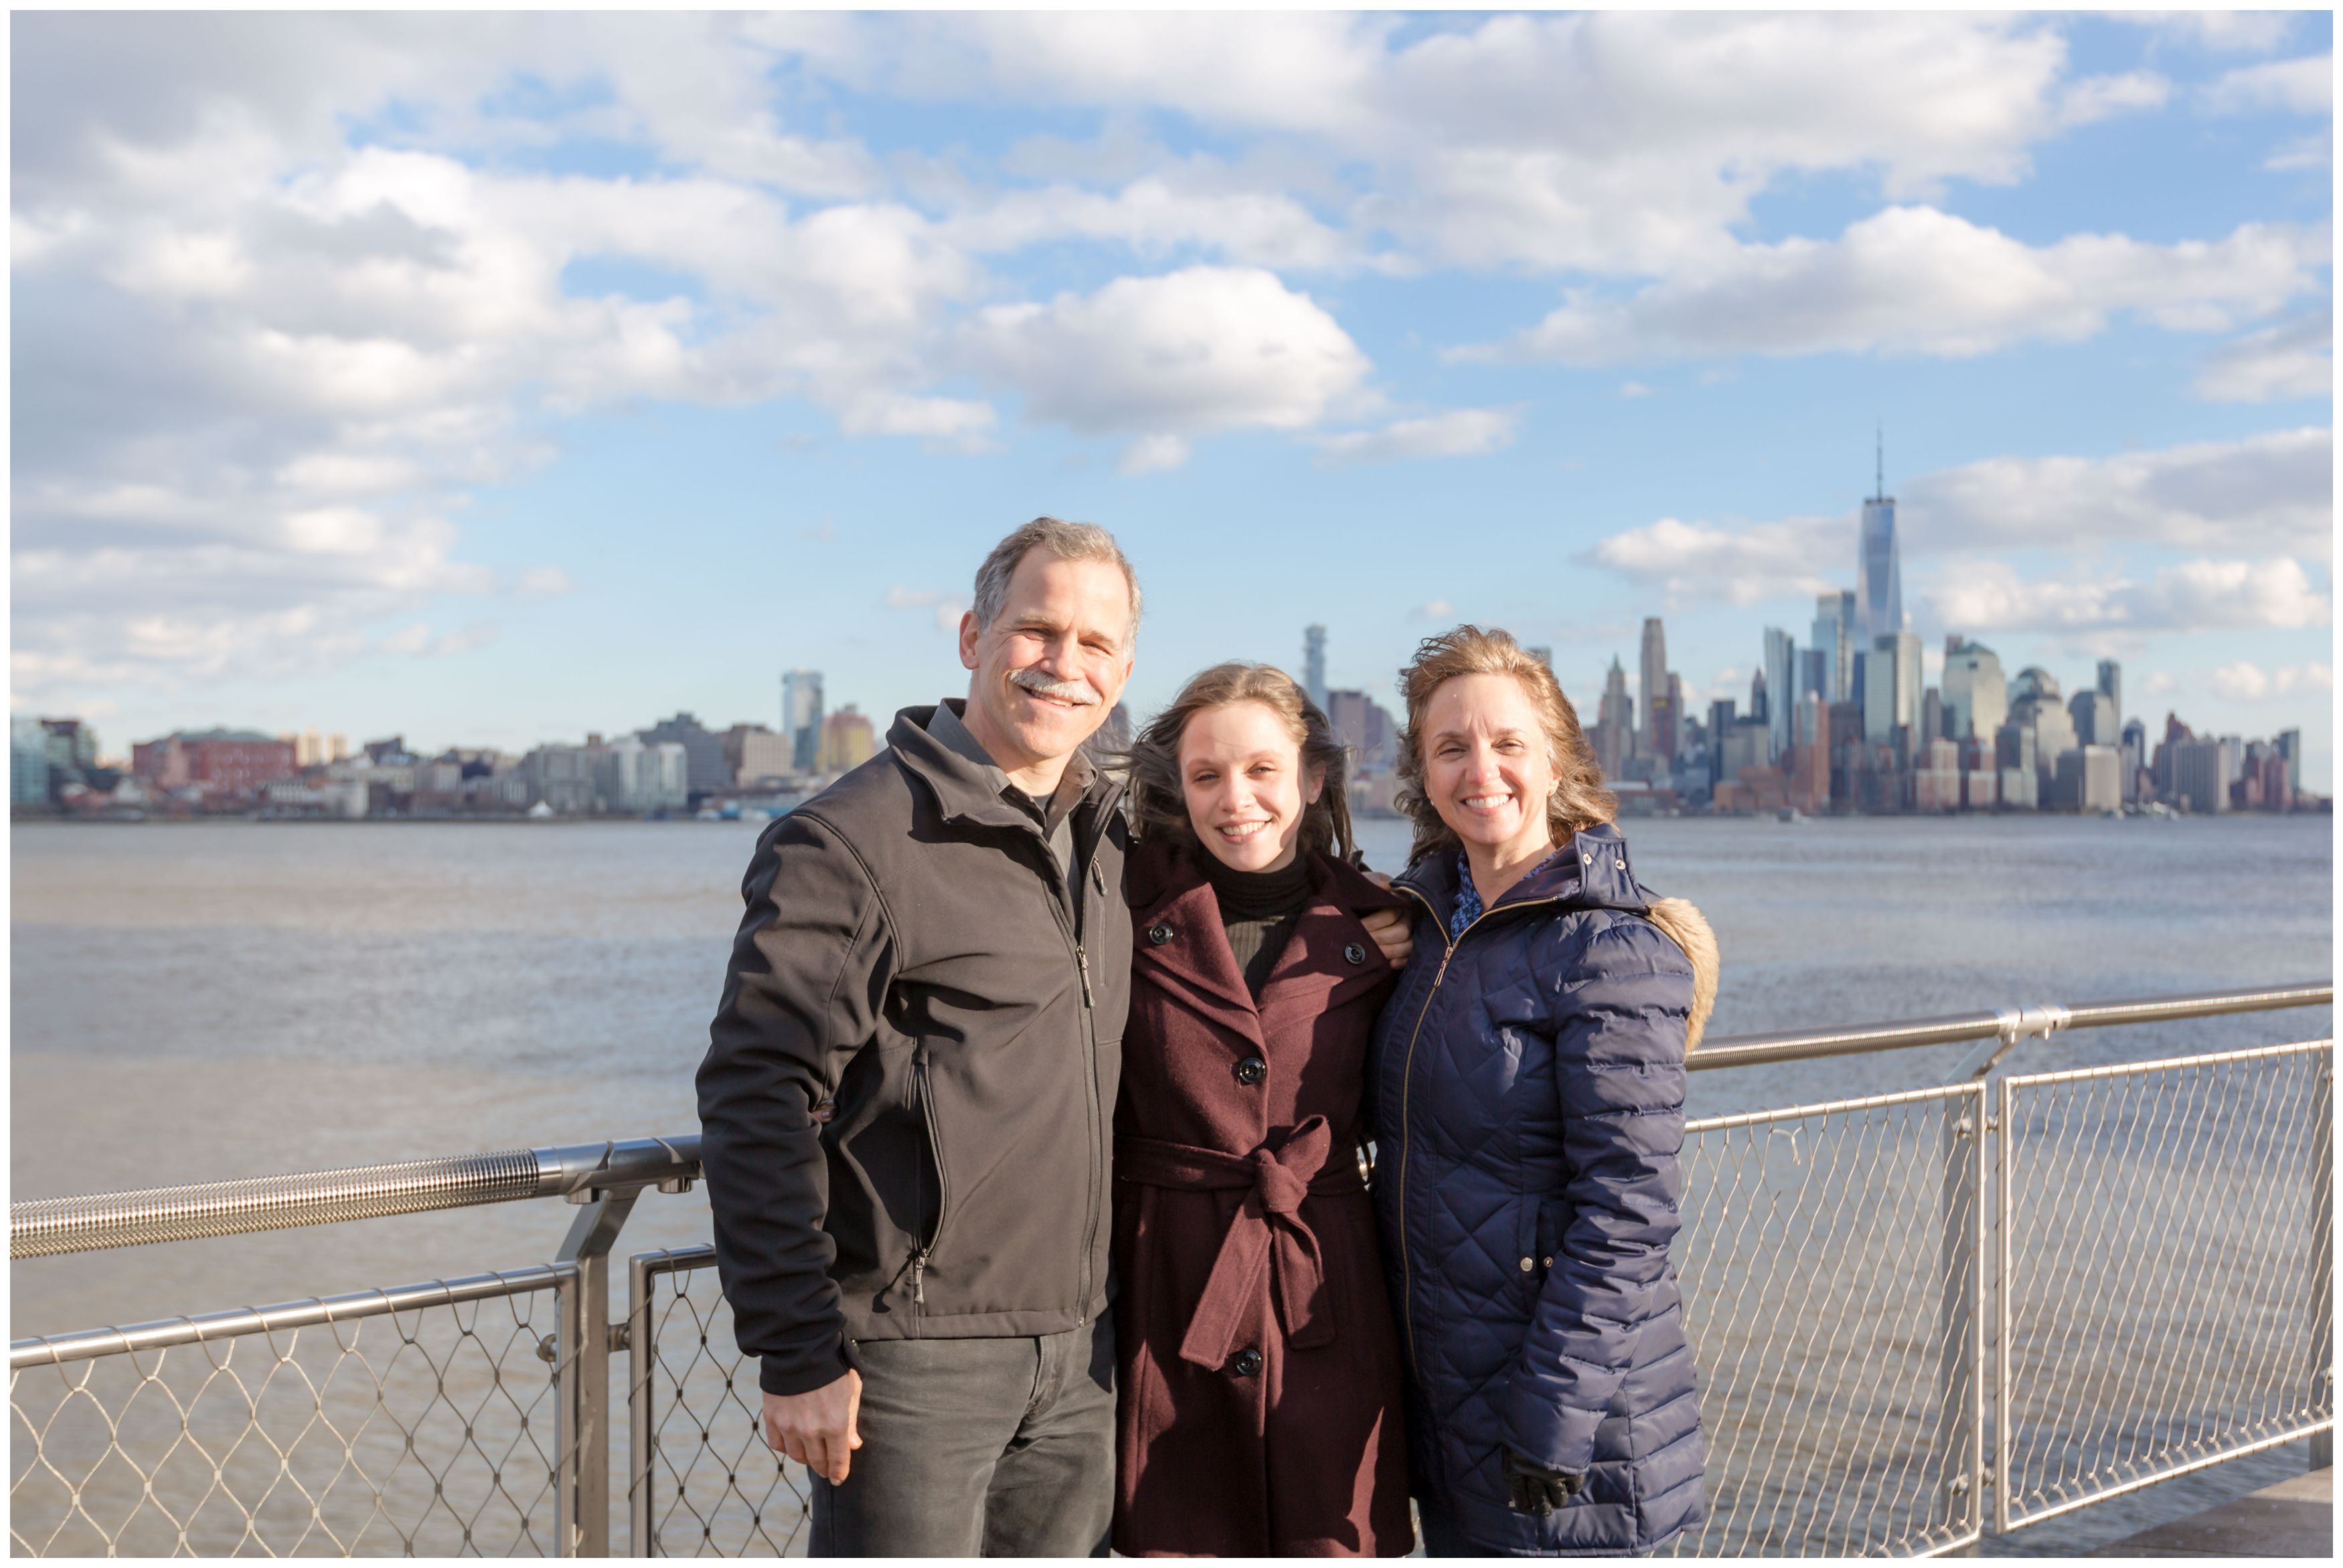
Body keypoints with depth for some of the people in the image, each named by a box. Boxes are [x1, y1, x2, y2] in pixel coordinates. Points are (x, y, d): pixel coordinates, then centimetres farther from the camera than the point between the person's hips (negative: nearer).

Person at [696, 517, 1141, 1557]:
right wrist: (797, 1353, -16)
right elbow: (757, 1102, -15)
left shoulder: (1107, 842, 12)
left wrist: (1101, 1320, 16)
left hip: (1076, 1359, 7)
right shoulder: (854, 838, -12)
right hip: (914, 1357, -7)